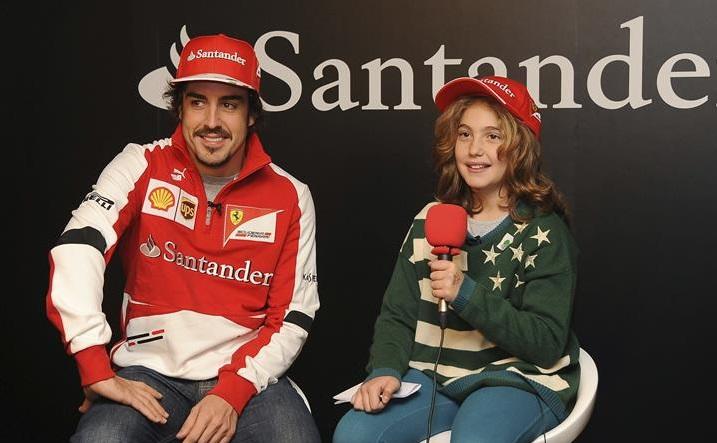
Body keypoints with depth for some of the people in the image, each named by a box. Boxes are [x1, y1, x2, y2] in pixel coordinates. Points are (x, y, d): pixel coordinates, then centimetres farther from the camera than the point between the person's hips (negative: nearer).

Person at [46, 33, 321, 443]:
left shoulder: (290, 196, 0)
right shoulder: (142, 167, -2)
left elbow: (293, 318, 0)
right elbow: (77, 248, -16)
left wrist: (232, 393, -13)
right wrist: (98, 371, -23)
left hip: (248, 375, 1)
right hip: (152, 373, -1)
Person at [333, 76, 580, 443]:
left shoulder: (543, 231, -3)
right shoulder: (430, 220, 10)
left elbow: (547, 343, -11)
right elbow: (397, 316, 9)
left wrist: (466, 294, -22)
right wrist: (386, 370, -12)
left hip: (518, 378, -4)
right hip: (433, 374, 4)